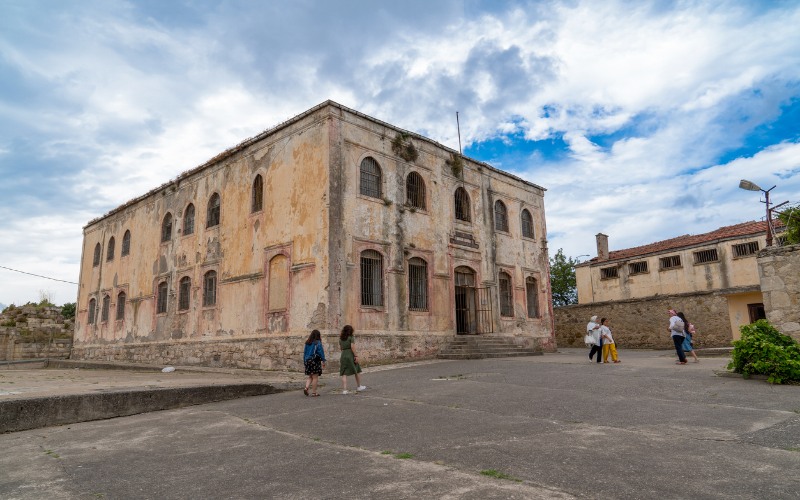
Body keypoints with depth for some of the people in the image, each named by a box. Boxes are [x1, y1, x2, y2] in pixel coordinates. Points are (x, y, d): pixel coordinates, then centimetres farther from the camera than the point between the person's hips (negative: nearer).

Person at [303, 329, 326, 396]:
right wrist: (323, 361, -4)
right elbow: (321, 352, -9)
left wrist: (304, 361, 17)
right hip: (315, 361, -6)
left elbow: (304, 352, 11)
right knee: (315, 377, 1)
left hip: (308, 361, 6)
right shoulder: (318, 343, -7)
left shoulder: (307, 343, 8)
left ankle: (306, 388, -4)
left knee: (310, 377, 16)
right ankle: (314, 392, 3)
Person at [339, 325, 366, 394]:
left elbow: (340, 348, 12)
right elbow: (352, 347, -13)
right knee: (357, 371, 14)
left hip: (343, 355, 4)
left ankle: (344, 390, -4)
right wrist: (356, 356, -12)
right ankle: (359, 387, 25)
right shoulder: (351, 337, -6)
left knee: (344, 373, 2)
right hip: (350, 355, -4)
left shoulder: (340, 338, 10)